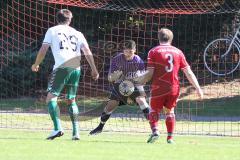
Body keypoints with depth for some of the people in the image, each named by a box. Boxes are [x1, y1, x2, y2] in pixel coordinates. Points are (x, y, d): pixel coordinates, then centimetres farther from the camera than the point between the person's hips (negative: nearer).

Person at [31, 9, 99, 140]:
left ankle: (57, 128, -22)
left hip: (61, 67, -4)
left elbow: (43, 50, 6)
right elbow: (88, 52, 10)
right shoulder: (77, 33, 20)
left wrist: (36, 65, 21)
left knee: (51, 97, -4)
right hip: (76, 69, 4)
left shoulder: (52, 31, 11)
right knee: (71, 100, 17)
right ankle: (75, 132, 8)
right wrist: (94, 70, 13)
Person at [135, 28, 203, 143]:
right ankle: (170, 137, 10)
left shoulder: (154, 52, -1)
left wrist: (137, 81, 9)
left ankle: (155, 131, -11)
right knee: (169, 111, 19)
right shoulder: (178, 52, 8)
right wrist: (198, 88, 10)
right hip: (174, 88, 3)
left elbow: (149, 74, -7)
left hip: (158, 88, -3)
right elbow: (188, 72, 6)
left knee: (154, 110, 12)